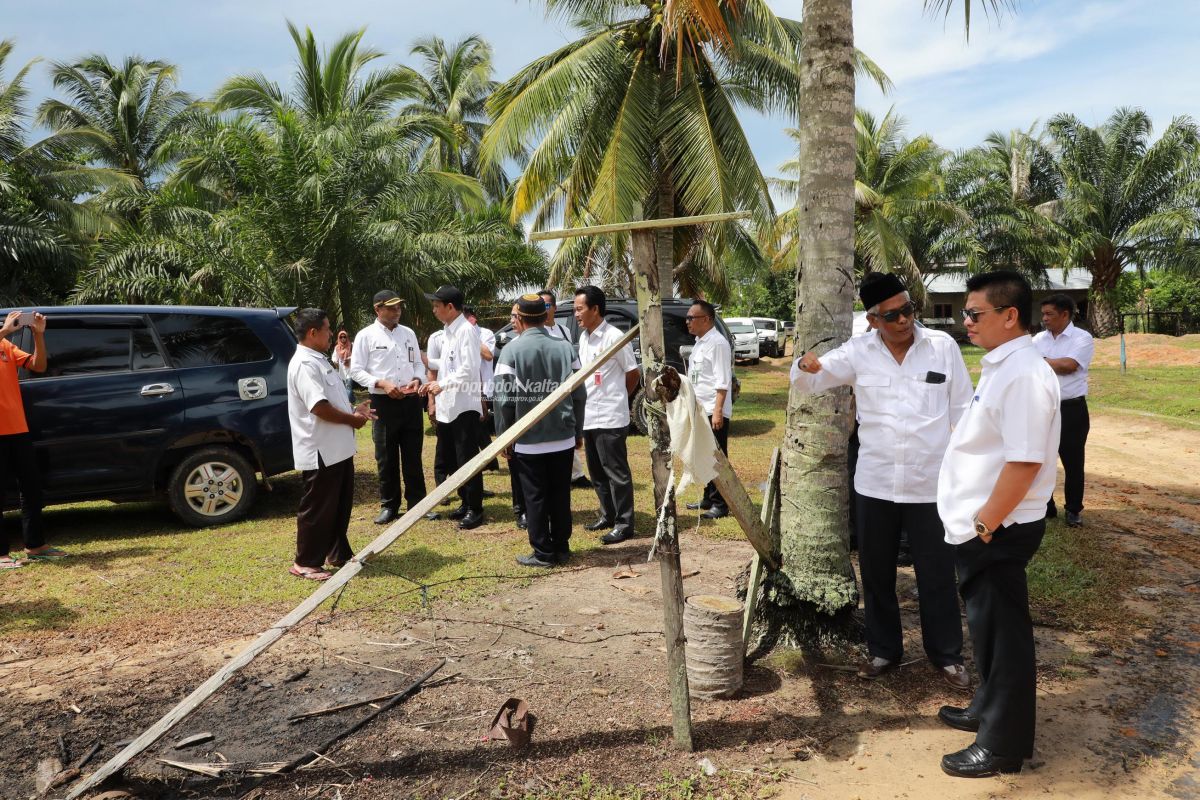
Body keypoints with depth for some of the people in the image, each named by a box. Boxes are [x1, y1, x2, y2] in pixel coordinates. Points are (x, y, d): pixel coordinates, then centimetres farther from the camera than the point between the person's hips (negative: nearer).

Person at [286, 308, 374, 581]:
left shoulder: (319, 361, 14)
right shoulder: (304, 364, -19)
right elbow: (320, 407, -26)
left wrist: (354, 409, 8)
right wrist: (352, 419, -13)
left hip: (338, 448, 10)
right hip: (320, 451, -10)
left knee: (341, 505, 18)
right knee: (317, 508, 0)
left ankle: (339, 554, 30)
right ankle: (306, 563, 11)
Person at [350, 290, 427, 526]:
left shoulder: (408, 333, 11)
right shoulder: (366, 335, -2)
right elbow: (356, 370, -5)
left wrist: (417, 379, -6)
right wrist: (382, 384, -18)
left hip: (411, 401, 3)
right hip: (383, 403, -3)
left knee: (413, 456, 9)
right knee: (386, 458, 5)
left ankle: (417, 502, 18)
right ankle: (389, 505, 16)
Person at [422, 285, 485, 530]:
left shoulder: (466, 330, -14)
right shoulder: (447, 331, 14)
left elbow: (469, 368, -22)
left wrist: (442, 384, -21)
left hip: (464, 405, -9)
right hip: (449, 406, 10)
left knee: (468, 460, -3)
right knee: (454, 461, 16)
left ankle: (475, 510, 6)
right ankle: (465, 503, 27)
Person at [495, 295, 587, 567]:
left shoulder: (512, 350, -9)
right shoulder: (565, 347, 0)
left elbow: (504, 399, -10)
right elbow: (579, 394, 1)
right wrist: (578, 432, 12)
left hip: (528, 440, -3)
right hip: (563, 438, 3)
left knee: (535, 497, 6)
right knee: (560, 494, 13)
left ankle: (543, 553, 12)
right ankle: (561, 549, 21)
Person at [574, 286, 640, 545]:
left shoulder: (613, 337, -13)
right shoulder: (583, 337, 11)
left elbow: (633, 373, -6)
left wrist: (617, 398, 6)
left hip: (610, 418, -8)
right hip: (588, 417, 8)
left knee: (616, 472, -1)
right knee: (597, 472, 16)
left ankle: (624, 523, 7)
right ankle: (608, 515, 29)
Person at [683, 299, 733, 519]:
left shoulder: (717, 343, -13)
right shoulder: (699, 343, 16)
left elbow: (722, 381, -19)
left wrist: (717, 410, -23)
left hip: (714, 412, -9)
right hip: (700, 410, 9)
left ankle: (720, 505, 2)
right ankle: (709, 498, 26)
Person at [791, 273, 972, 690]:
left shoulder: (943, 347, -4)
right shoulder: (858, 351, -2)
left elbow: (962, 412, 2)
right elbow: (808, 383, 2)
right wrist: (805, 366, -23)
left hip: (931, 484, -1)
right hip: (874, 483, 2)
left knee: (937, 575, 10)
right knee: (877, 573, 13)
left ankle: (947, 654, 29)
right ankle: (883, 650, 31)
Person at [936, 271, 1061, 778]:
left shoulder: (1024, 374, -21)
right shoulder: (1001, 367, 11)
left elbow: (1024, 462, -27)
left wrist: (985, 524, -21)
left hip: (997, 530, -9)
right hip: (980, 527, 10)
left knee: (1001, 633, 4)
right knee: (988, 627, 22)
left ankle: (1002, 745, 19)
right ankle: (989, 711, 40)